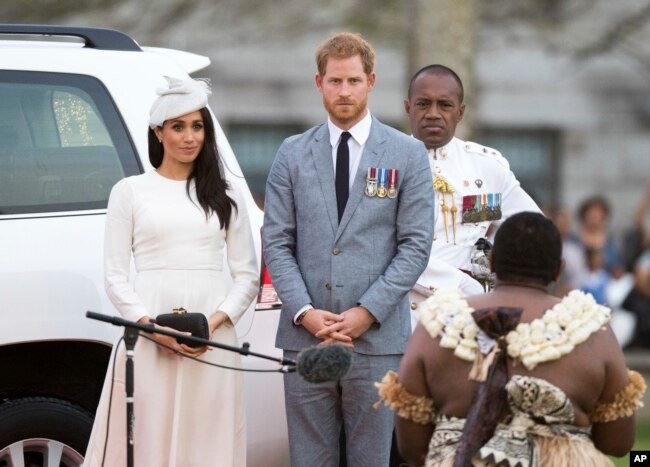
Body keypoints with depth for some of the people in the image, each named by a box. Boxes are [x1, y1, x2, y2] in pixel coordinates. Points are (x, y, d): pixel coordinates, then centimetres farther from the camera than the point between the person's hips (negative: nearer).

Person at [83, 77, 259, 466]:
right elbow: (116, 277, 4)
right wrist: (152, 327, -11)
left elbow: (247, 275, 10)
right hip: (148, 337, -1)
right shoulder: (130, 191, 8)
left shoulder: (226, 196, 14)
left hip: (214, 338, 1)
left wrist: (214, 323, -7)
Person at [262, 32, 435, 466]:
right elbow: (277, 243, 6)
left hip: (377, 336, -2)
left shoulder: (407, 154, 4)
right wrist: (304, 312, -7)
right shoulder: (293, 154, 10)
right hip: (305, 336, 2)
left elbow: (416, 244, -1)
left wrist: (367, 312, -10)